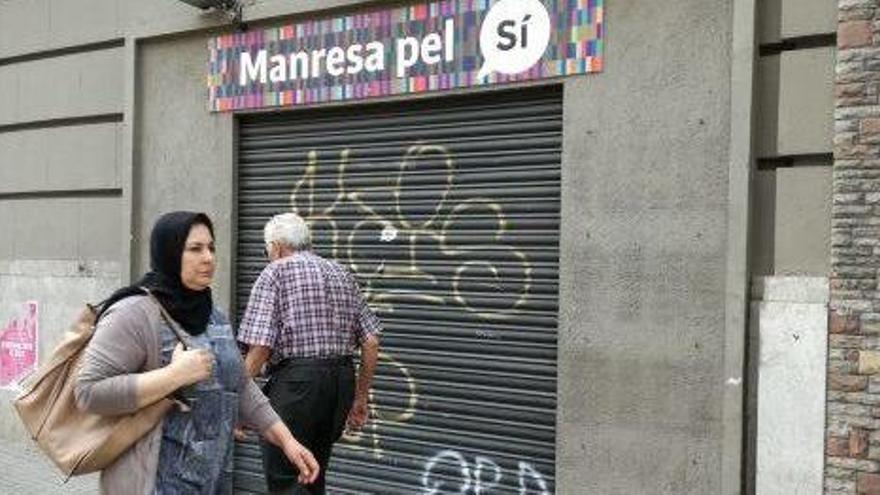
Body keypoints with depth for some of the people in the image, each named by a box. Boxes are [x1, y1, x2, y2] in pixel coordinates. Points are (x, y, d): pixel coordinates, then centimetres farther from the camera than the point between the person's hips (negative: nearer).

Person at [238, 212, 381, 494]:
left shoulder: (275, 272, -1)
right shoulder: (342, 275, 16)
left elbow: (260, 345, -12)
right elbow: (371, 342, 11)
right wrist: (360, 397, 18)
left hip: (296, 378, -7)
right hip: (342, 378, 7)